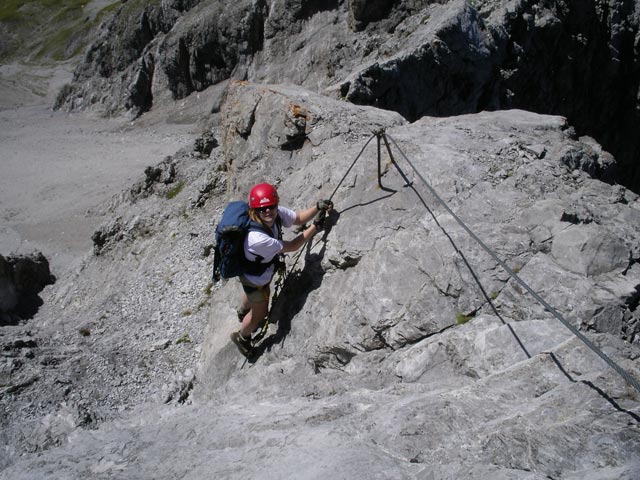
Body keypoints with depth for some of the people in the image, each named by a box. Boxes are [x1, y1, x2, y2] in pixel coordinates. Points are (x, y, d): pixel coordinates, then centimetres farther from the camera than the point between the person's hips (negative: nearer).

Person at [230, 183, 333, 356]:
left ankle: (242, 313, 73)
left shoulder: (277, 212, -28)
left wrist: (318, 207, -26)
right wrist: (315, 226, -29)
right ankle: (242, 337, 51)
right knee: (259, 313, 19)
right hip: (255, 280, -7)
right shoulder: (257, 238, -47)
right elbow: (291, 246, -34)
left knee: (251, 294, 38)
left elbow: (298, 218, -9)